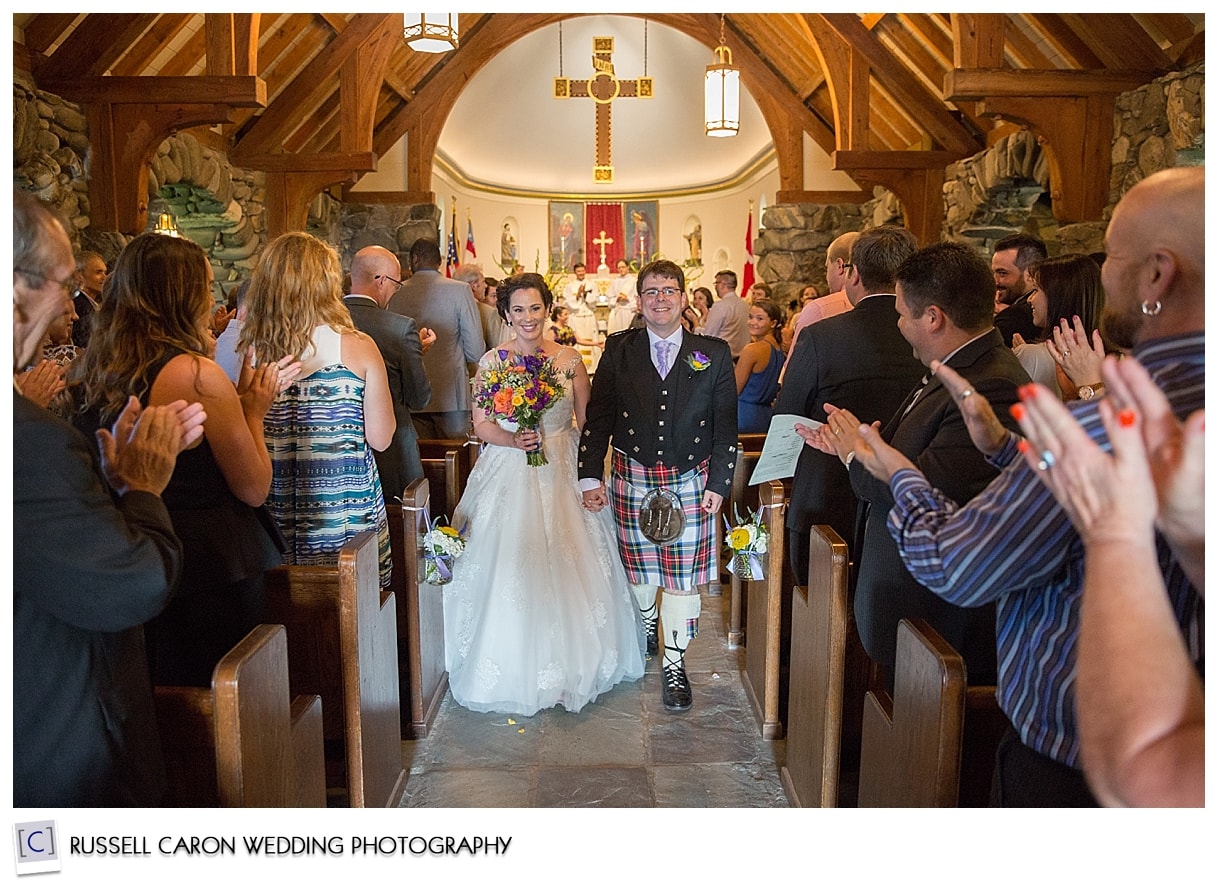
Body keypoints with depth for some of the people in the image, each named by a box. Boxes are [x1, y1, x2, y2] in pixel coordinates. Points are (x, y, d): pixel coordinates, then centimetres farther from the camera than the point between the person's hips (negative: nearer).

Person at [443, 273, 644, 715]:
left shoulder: (569, 359, 2)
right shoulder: (492, 361, 0)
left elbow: (586, 421, 5)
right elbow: (481, 424, -1)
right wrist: (515, 440, -19)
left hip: (561, 472, 1)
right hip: (508, 474, 0)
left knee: (566, 568, 2)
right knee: (507, 567, -1)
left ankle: (570, 661, 22)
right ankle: (514, 666, 18)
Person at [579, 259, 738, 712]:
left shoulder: (714, 354, 0)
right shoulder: (619, 351, 1)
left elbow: (725, 427, 2)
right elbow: (597, 418, 1)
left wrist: (718, 484, -3)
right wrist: (590, 477, -5)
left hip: (690, 481, -1)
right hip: (632, 479, 1)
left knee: (683, 577, 2)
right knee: (638, 570, 15)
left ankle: (674, 664, 19)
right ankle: (646, 626, 46)